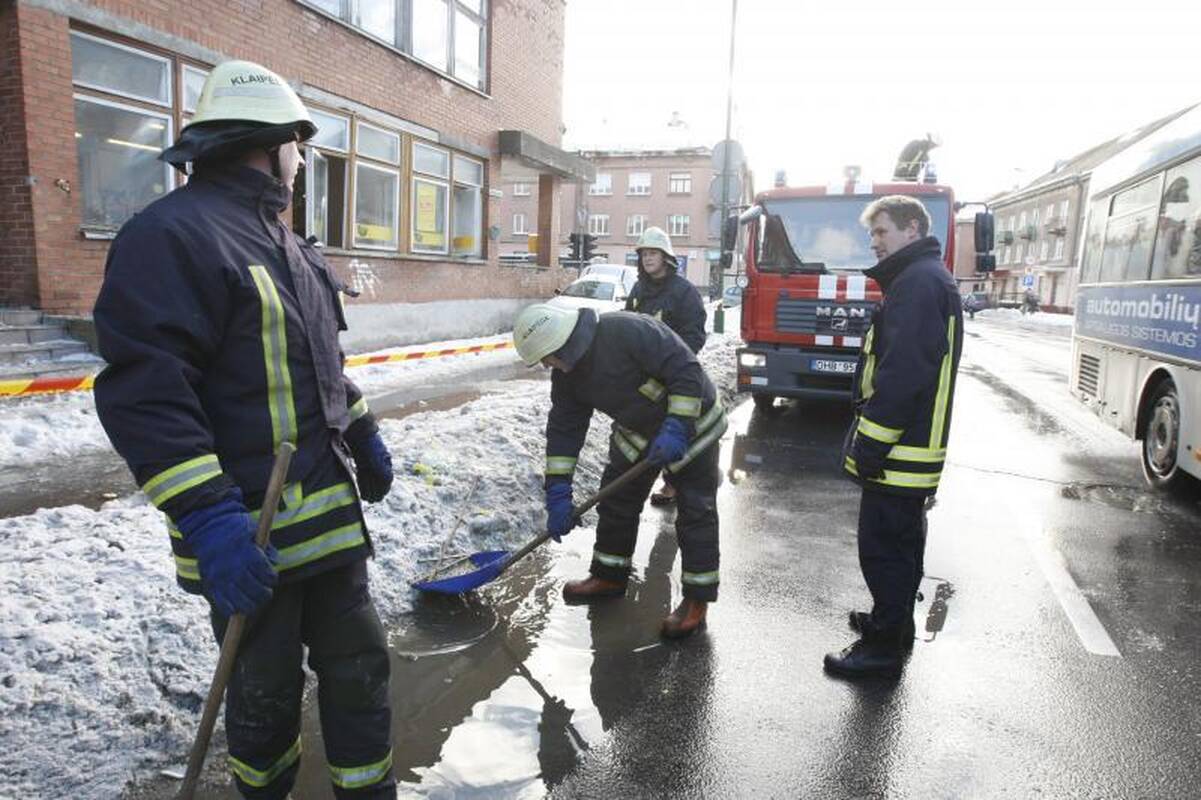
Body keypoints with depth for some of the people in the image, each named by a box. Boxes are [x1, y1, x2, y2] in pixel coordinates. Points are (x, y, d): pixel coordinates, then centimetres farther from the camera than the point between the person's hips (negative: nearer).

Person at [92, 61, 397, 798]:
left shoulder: (287, 245, 15)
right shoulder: (173, 235, -16)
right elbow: (144, 395, -23)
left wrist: (363, 434, 21)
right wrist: (208, 519, -27)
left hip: (329, 511, 8)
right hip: (246, 532, -8)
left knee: (358, 666, 16)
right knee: (266, 691, 12)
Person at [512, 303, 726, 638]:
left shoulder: (628, 331, -34)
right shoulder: (567, 374, -9)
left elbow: (687, 371, -32)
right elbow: (563, 429, -7)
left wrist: (675, 429, -34)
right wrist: (558, 494, -11)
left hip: (690, 425, -7)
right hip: (637, 431, 7)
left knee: (695, 511, -4)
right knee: (616, 501, 11)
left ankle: (697, 600, 7)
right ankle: (610, 576, 29)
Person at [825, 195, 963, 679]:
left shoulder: (919, 282, -16)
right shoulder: (927, 280, 19)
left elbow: (903, 371, -25)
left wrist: (871, 442, -21)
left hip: (899, 451, -11)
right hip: (914, 447, 11)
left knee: (883, 545, -2)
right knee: (901, 540, 21)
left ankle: (884, 648, 9)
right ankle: (893, 621, 36)